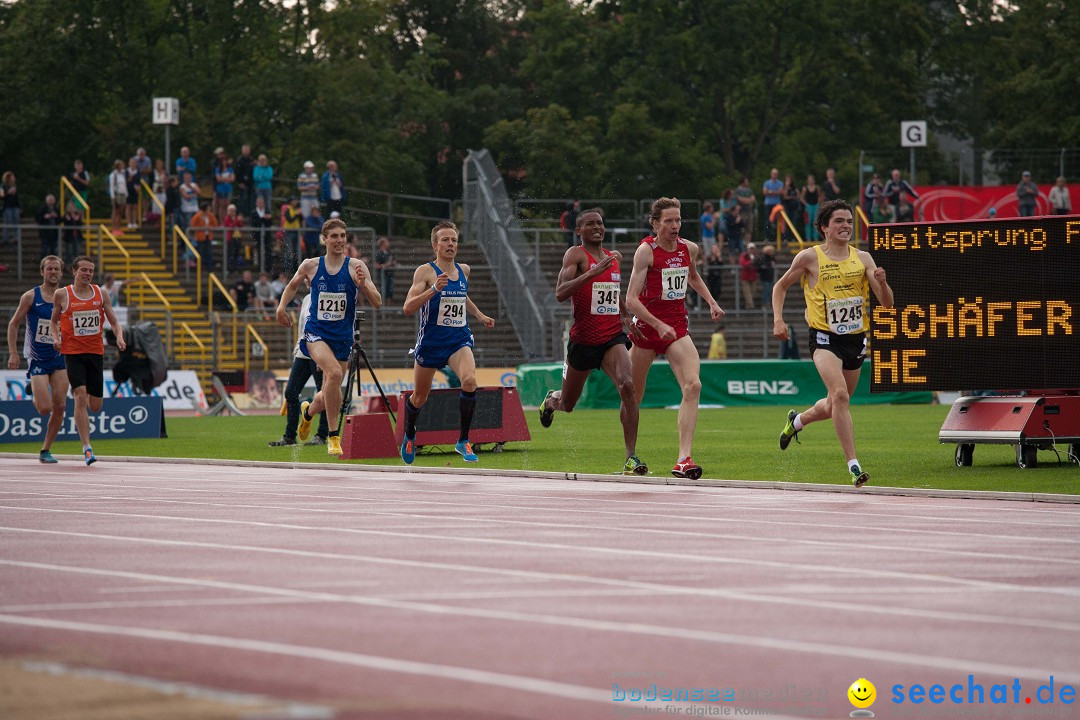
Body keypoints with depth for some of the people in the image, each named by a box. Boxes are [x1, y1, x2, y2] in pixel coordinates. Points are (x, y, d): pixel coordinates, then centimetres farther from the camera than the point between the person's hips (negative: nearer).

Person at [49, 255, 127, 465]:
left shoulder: (101, 294, 6)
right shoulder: (62, 295, 0)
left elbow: (114, 322, 11)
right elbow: (53, 321, 14)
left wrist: (119, 337, -9)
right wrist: (56, 337, -5)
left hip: (96, 353, 3)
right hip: (73, 353, -3)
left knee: (95, 406, 5)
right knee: (80, 396, -20)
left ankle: (81, 413, 45)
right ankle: (86, 447, -19)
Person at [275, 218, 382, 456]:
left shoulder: (356, 267, -3)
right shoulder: (310, 266, 0)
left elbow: (377, 302, -7)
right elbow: (292, 285, 22)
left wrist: (363, 284, -24)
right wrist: (281, 306, 7)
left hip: (342, 337, 2)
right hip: (316, 333, -2)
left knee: (329, 396, 11)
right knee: (335, 372, -30)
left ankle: (308, 411, 49)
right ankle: (333, 436, -21)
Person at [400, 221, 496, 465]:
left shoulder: (464, 270, 8)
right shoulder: (425, 271, -10)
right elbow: (408, 308, -20)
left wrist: (480, 315, 19)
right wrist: (434, 289, -30)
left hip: (459, 340, 3)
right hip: (430, 342, -3)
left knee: (469, 380, -25)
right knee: (419, 397, 11)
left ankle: (463, 441, -13)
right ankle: (409, 436, 43)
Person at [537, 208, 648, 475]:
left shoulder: (614, 257, 12)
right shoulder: (575, 255, -8)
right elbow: (560, 294, -23)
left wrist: (626, 316, 23)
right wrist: (591, 273, -31)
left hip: (613, 337, 3)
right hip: (583, 340, -3)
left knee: (627, 387, -24)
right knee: (568, 404, 14)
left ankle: (631, 457, -24)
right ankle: (551, 400, 55)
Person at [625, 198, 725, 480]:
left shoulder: (689, 249, 4)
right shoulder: (646, 251, -13)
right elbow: (631, 299, -20)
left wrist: (711, 302, 16)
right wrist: (659, 326, -30)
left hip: (678, 329, 4)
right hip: (647, 328, -4)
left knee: (693, 385, -18)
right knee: (634, 395, 8)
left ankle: (684, 459, -24)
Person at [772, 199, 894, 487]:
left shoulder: (862, 258, 4)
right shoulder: (810, 257, -4)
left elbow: (886, 302, 1)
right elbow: (780, 286, 11)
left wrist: (882, 282, -21)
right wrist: (778, 319, -4)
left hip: (855, 338, 5)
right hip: (824, 337, -5)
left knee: (834, 406, 17)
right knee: (840, 394, -26)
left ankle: (797, 421, 50)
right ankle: (853, 466, -26)